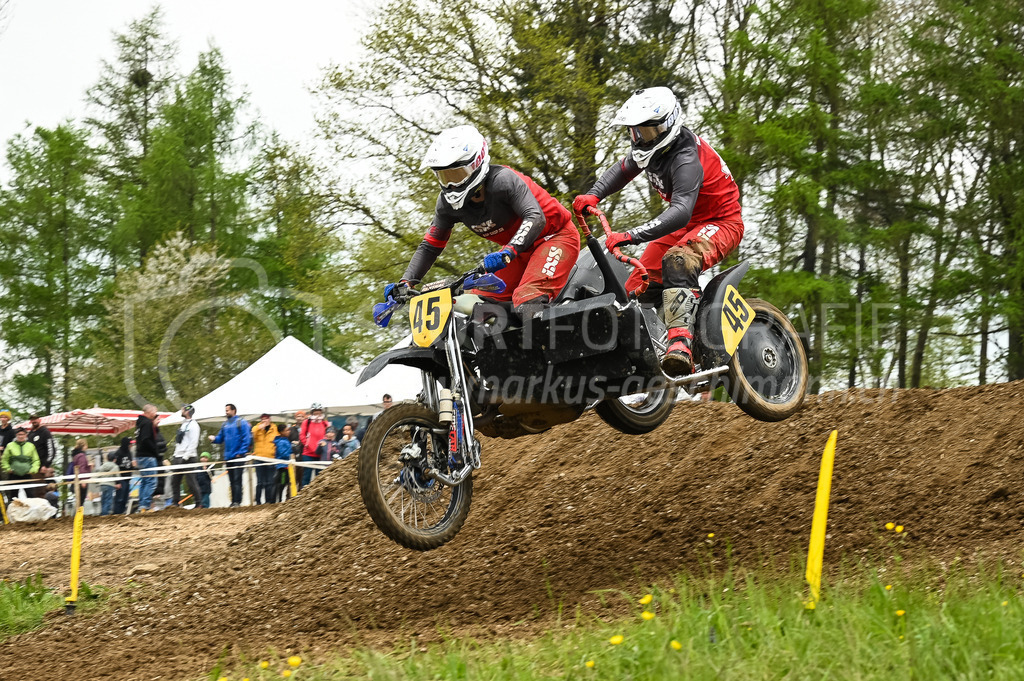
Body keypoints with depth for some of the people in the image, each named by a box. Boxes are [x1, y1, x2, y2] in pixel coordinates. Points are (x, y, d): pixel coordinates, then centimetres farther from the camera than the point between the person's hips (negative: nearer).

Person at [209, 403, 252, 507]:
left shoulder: (241, 422, -4)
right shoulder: (225, 424, 17)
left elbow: (246, 439, -9)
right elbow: (220, 438, 19)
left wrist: (241, 453, -15)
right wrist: (214, 439, -4)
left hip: (238, 457, -7)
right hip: (228, 458, 7)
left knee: (237, 480, -11)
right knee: (232, 481, 9)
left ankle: (237, 501, -13)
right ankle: (233, 502, 13)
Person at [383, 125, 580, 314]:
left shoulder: (502, 180, -27)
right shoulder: (448, 203, -6)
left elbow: (535, 218, -38)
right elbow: (430, 246, 3)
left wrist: (508, 252, -53)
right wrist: (406, 282, -12)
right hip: (521, 250, 8)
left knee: (527, 301, -31)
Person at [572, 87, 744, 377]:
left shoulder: (685, 158, -29)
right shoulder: (653, 144, -1)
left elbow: (681, 212, -43)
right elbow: (623, 168, 20)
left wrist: (631, 235, -51)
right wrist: (593, 195, 1)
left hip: (721, 222, -10)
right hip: (686, 224, 10)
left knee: (677, 260, -40)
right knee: (636, 288, 0)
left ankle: (681, 343, -54)